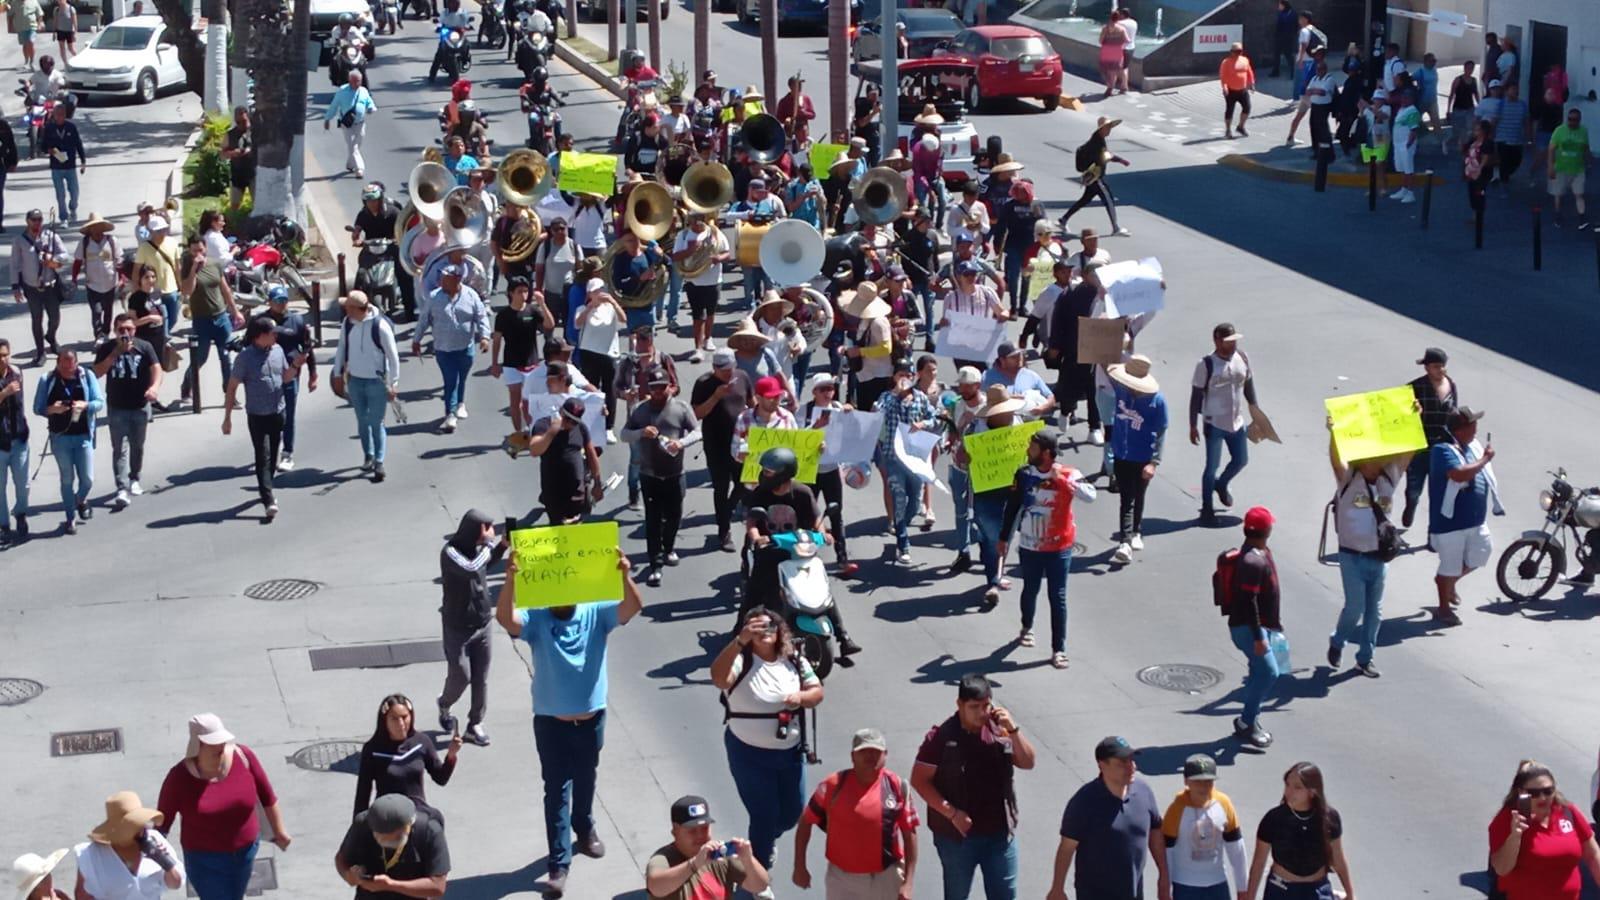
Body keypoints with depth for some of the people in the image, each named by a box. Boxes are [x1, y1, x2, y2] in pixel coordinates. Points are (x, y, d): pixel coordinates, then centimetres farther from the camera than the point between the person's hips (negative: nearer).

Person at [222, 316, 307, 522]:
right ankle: (269, 501, -15)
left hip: (278, 413, 6)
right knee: (263, 457, -9)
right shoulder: (246, 357, -13)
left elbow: (285, 378, 15)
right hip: (258, 416, -6)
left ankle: (266, 490, 32)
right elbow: (232, 387, -8)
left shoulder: (278, 351, 4)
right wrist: (227, 417, -10)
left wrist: (295, 366, -7)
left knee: (272, 457, 15)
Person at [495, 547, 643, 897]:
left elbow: (633, 607, -24)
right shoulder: (536, 619, -13)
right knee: (556, 790, 1)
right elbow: (504, 618, -32)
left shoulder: (596, 614, -9)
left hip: (591, 719, 2)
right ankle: (558, 862, 5)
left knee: (585, 782, 24)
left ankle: (585, 829, 49)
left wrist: (625, 575, -44)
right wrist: (510, 580, -50)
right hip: (551, 722, -2)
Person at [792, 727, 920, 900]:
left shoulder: (897, 786, -7)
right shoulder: (833, 785, -9)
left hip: (886, 879, 0)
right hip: (842, 877, 0)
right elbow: (806, 822, 1)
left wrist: (908, 881, -7)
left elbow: (909, 834, -3)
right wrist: (800, 866, 0)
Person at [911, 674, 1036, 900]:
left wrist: (1013, 730, -19)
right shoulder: (942, 736, -14)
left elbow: (1027, 762, -4)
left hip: (999, 833, 3)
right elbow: (919, 780, -12)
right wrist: (951, 813, -19)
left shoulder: (1000, 729, -3)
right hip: (957, 835, -3)